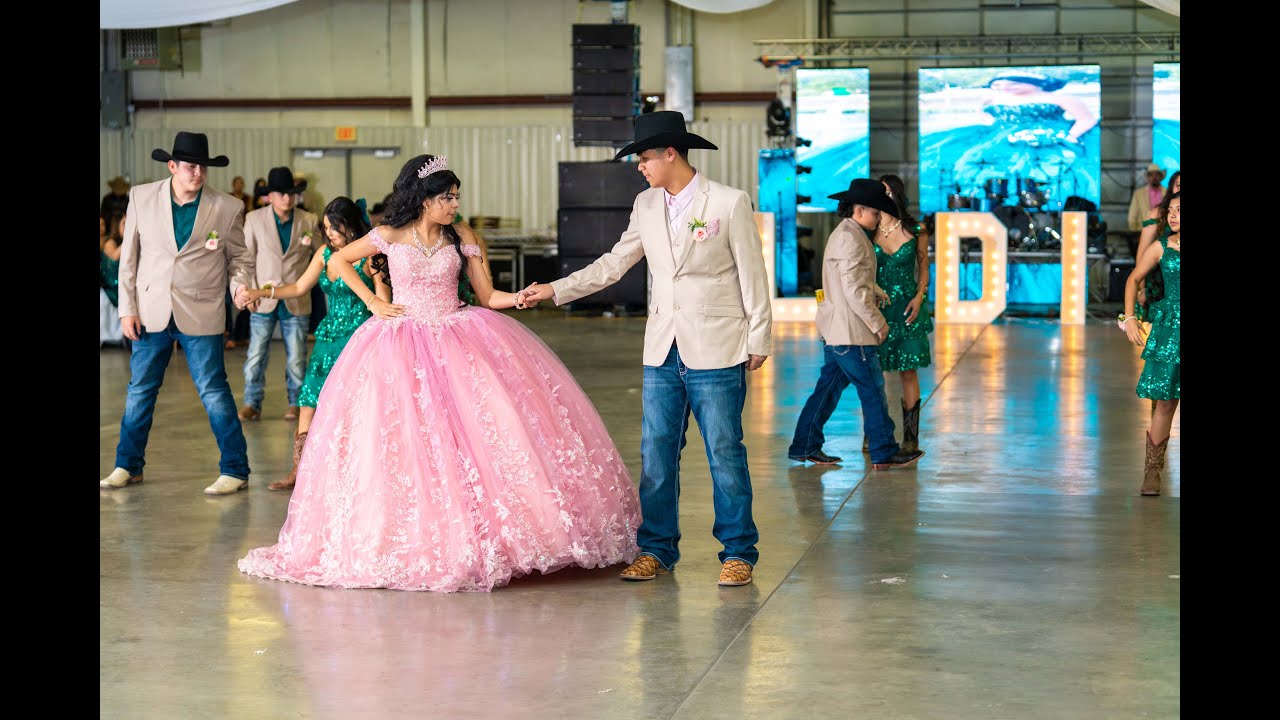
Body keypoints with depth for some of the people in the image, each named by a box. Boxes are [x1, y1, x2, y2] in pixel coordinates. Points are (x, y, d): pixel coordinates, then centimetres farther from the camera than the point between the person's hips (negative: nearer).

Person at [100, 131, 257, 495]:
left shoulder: (227, 208, -5)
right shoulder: (141, 197, 0)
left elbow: (239, 256, 6)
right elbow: (129, 257, 4)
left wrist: (240, 283, -15)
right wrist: (127, 308, 0)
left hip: (200, 315, -2)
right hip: (151, 312, 2)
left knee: (214, 392, -3)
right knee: (140, 390, 12)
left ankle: (235, 470, 7)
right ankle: (128, 466, 26)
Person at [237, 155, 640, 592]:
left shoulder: (462, 240, 4)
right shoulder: (391, 237, -1)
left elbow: (488, 296, 3)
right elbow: (338, 262, 11)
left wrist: (521, 297, -17)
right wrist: (373, 302, 3)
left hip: (458, 340, 2)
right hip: (404, 347, -2)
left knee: (481, 431, -11)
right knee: (408, 446, -6)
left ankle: (479, 538, -5)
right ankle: (415, 545, 4)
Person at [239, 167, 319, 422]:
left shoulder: (308, 221, 4)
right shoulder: (254, 219, 3)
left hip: (297, 302, 0)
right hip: (264, 300, 0)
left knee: (296, 358, 4)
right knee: (256, 356, -2)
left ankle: (295, 403, 16)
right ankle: (252, 404, 6)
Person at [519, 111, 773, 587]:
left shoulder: (730, 203, -6)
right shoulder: (646, 205, 10)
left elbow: (752, 276, -3)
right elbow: (614, 263, 15)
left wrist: (759, 340, -3)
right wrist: (556, 290, 10)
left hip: (716, 351, -5)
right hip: (662, 351, 5)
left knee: (724, 453, 0)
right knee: (656, 453, 6)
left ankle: (738, 552, 10)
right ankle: (657, 549, 16)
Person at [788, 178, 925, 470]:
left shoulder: (845, 234, 15)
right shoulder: (850, 239, -18)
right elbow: (854, 291, -22)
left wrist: (877, 294, 9)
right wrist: (878, 323, -14)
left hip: (836, 329, 10)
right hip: (850, 330, -10)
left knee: (830, 386, 14)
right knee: (873, 390, -1)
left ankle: (805, 447, 18)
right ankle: (884, 454, 6)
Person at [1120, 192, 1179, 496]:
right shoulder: (1162, 247, 3)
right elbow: (1134, 279, 15)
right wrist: (1129, 317, 6)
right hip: (1169, 330, 1)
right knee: (1165, 401, 0)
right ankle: (1152, 472, 8)